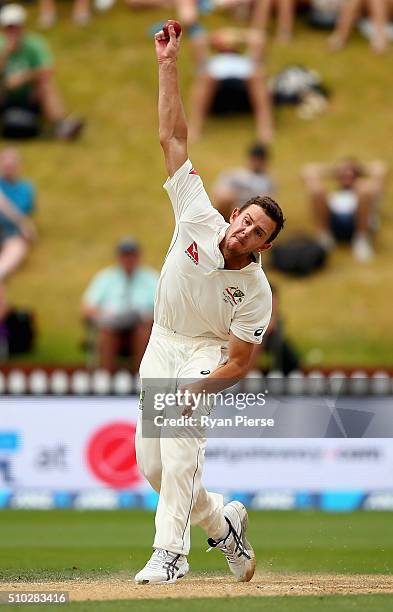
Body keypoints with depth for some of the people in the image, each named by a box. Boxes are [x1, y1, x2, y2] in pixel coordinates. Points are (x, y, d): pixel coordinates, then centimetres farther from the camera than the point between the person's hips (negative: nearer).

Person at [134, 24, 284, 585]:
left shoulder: (256, 290, -21)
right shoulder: (200, 220, -16)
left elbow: (240, 361, -16)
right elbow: (173, 140, -16)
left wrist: (198, 390, -32)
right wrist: (169, 66, -20)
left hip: (207, 354, -5)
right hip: (162, 346, 5)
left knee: (180, 447, -28)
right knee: (153, 465, 4)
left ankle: (170, 553, -28)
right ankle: (222, 519, 26)